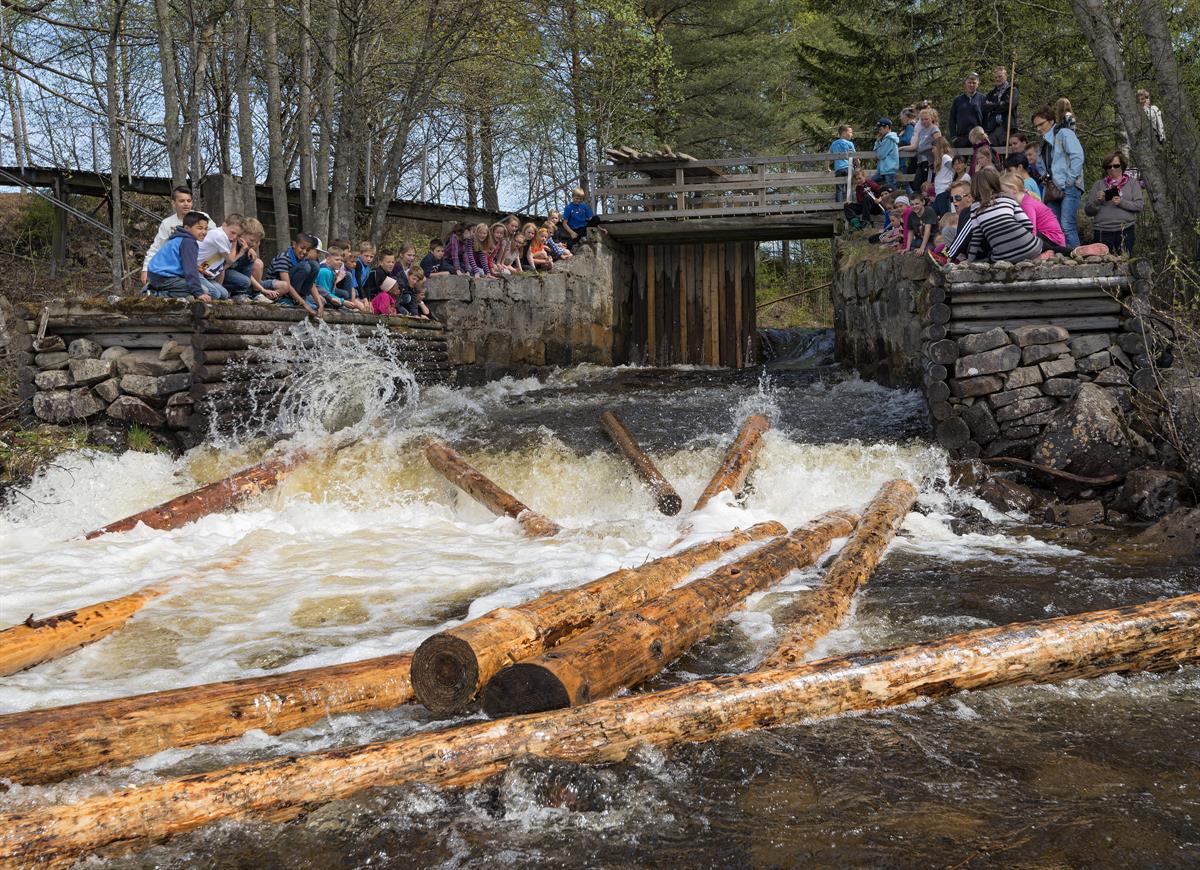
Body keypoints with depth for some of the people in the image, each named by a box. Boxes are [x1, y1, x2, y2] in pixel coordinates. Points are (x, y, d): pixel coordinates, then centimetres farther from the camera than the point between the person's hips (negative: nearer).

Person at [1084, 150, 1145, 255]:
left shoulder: (1132, 182, 11)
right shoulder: (1098, 185, 12)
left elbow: (1140, 205, 1)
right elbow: (1088, 210, 8)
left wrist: (1122, 202, -13)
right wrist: (1097, 201, -11)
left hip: (1125, 231, 0)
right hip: (1102, 232, 1)